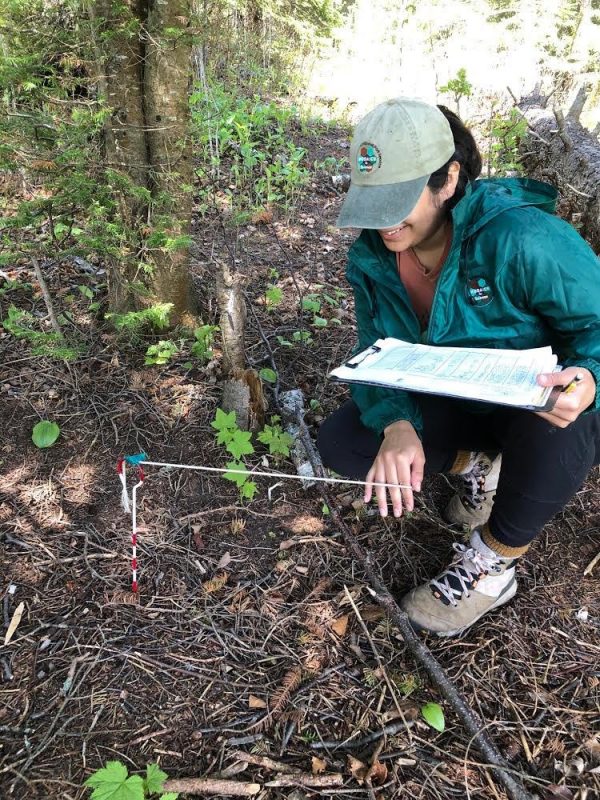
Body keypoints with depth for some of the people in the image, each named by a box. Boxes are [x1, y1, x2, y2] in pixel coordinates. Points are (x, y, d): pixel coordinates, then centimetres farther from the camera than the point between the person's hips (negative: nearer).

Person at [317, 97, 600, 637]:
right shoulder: (372, 254, -12)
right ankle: (477, 466, 11)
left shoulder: (521, 238, -31)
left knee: (555, 435, -41)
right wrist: (397, 425, -32)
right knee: (340, 444, -12)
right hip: (453, 405, 5)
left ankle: (492, 565, -10)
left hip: (546, 409, -4)